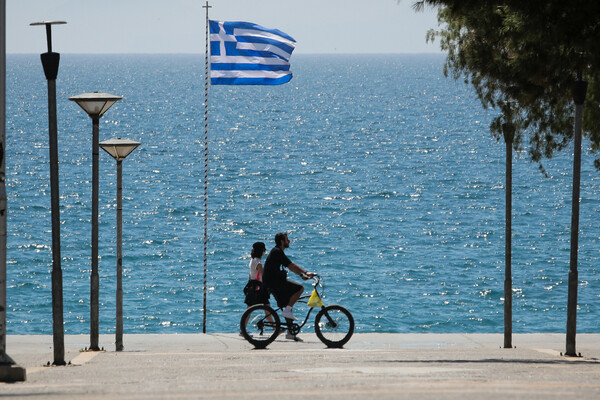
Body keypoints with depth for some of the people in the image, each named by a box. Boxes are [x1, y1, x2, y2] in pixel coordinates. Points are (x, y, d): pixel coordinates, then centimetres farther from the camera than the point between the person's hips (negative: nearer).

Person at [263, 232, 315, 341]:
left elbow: (290, 266, 21)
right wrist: (306, 272, -16)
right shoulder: (277, 252, -14)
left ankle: (290, 332, 13)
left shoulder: (277, 252, 18)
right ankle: (287, 311, -11)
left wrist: (301, 275, 13)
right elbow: (291, 265, -18)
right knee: (300, 288, -14)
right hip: (274, 282, -10)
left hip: (271, 282, 10)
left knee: (287, 306, 12)